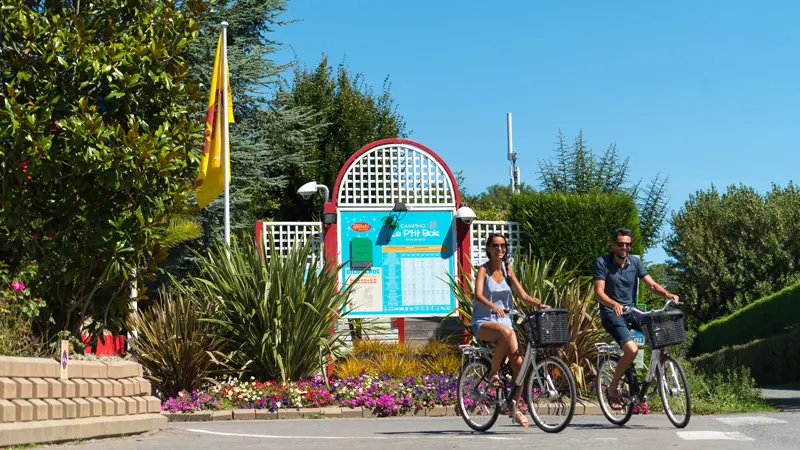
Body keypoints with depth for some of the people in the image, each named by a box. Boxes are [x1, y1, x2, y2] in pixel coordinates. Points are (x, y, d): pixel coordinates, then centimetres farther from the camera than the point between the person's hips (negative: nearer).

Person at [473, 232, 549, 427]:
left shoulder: (507, 270, 10)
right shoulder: (483, 270, -5)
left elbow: (523, 295, 5)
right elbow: (478, 295, -22)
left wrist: (539, 304, -14)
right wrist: (493, 307, -41)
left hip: (504, 321, 5)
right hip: (484, 322, -5)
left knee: (518, 363, -10)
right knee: (506, 332, -39)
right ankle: (494, 373, -18)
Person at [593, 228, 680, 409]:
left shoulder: (635, 262, 6)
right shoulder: (602, 263, -8)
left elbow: (651, 285, 0)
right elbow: (599, 292, -16)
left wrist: (668, 294, -20)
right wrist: (614, 304, -36)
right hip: (611, 313, -5)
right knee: (632, 349, -27)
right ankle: (613, 388, -7)